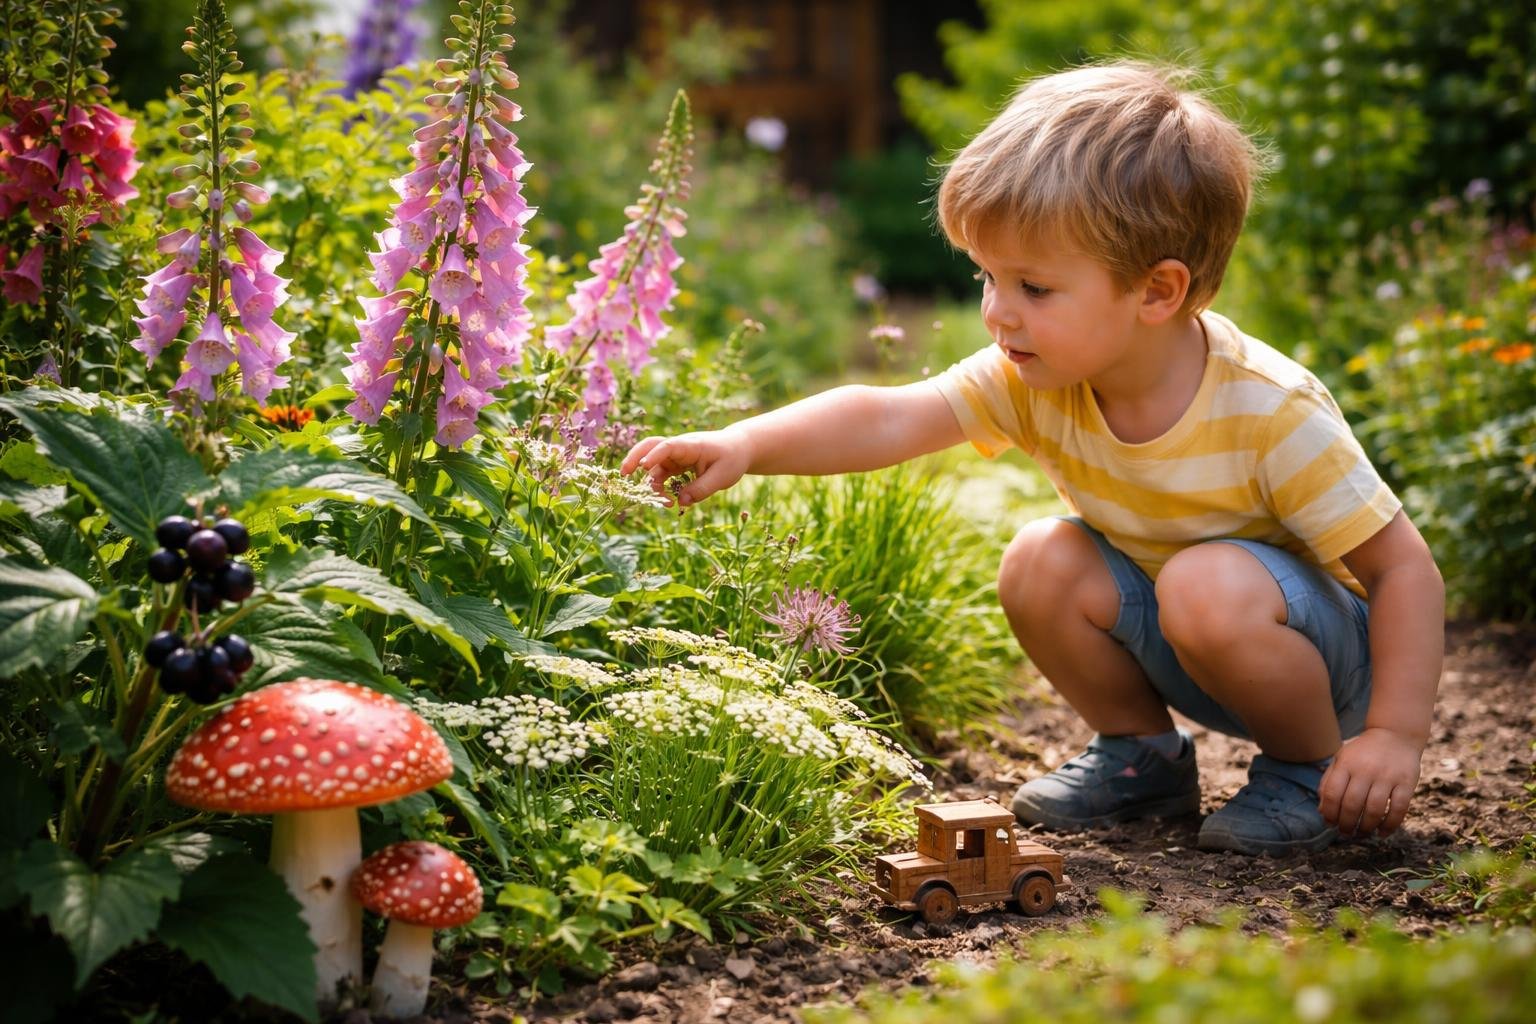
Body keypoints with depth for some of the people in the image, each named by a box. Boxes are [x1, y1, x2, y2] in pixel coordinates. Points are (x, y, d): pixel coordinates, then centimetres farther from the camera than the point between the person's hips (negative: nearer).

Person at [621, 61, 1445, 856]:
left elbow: (1405, 567, -24)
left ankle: (1310, 768, -7)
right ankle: (1142, 753, 6)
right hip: (1179, 646, 6)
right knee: (1042, 563, -16)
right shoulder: (1039, 380, -16)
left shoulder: (1269, 412, -30)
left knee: (1210, 588, -35)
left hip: (1335, 650, -5)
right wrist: (745, 445, -38)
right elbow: (889, 418, -24)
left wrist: (1393, 734, -29)